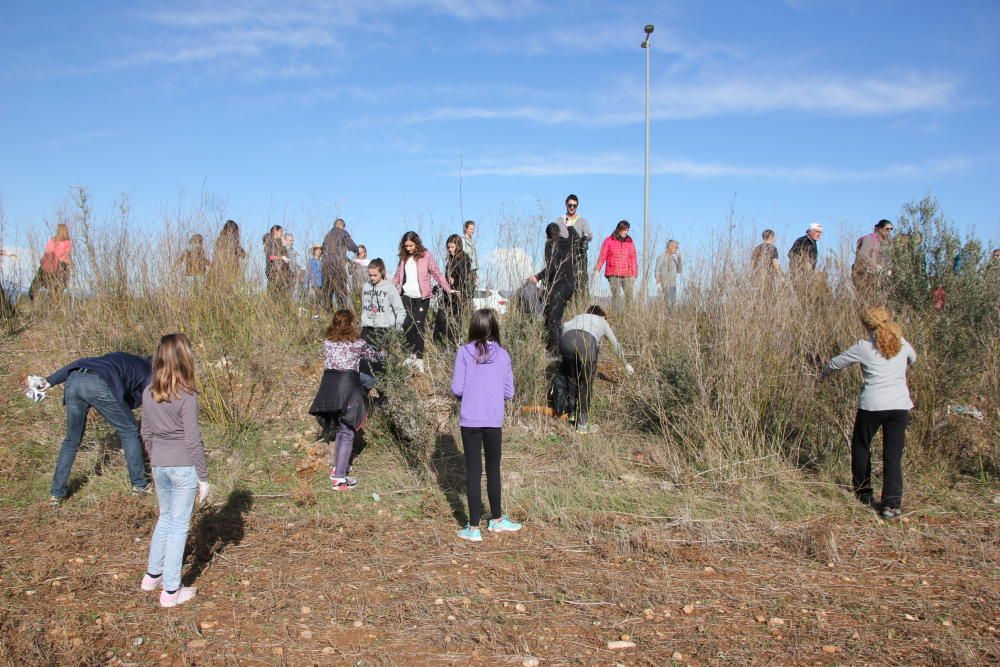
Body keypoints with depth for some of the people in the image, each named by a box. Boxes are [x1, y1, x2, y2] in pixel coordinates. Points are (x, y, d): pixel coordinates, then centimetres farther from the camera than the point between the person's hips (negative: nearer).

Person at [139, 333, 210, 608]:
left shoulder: (149, 393, 2)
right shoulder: (186, 396, -16)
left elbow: (147, 433, 10)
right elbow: (193, 440, -14)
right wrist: (203, 477, -6)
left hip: (159, 466, 6)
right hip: (184, 467, -6)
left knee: (165, 518, 24)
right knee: (178, 526, 4)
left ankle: (153, 574, 36)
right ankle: (171, 591, 12)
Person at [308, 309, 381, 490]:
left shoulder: (327, 343, 11)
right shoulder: (358, 343, 3)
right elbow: (374, 356, 19)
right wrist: (381, 353, 43)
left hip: (328, 385, 5)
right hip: (348, 385, -5)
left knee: (340, 428, 22)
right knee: (347, 432, -1)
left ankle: (338, 466, 33)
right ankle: (339, 478, -4)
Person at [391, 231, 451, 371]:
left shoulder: (426, 255, -3)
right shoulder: (403, 257, 9)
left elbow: (436, 273, -1)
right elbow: (397, 276, 15)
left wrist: (448, 289, -5)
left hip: (422, 297, -3)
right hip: (407, 296, 3)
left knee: (419, 326, -2)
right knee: (407, 325, -3)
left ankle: (419, 359, 5)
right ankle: (413, 353, 14)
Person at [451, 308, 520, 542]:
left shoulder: (464, 352, -7)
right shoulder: (503, 355, -2)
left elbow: (456, 388, -8)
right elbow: (508, 393, 0)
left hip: (470, 421, -1)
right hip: (494, 421, 1)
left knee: (473, 471, 6)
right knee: (493, 469, 17)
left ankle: (474, 528, 9)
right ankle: (497, 519, 32)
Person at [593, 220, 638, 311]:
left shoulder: (630, 242, 13)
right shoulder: (609, 241, 6)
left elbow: (634, 259, 12)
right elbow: (602, 256, 2)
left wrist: (634, 274, 6)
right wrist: (597, 269, -8)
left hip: (627, 275, 3)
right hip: (613, 274, -3)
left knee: (629, 296, -2)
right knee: (616, 295, -9)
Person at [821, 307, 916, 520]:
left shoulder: (863, 347, -6)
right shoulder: (902, 343, 5)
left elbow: (836, 363, 6)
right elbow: (912, 358, 28)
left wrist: (824, 372, 26)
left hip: (872, 405, -3)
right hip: (900, 406, 3)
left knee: (860, 447, 18)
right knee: (893, 456, 5)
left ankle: (864, 494, 28)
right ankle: (892, 504, -2)